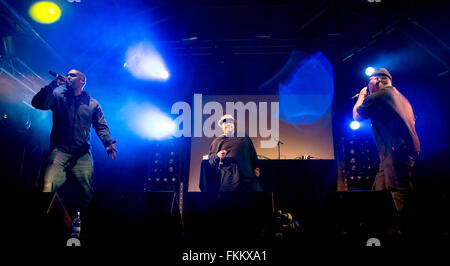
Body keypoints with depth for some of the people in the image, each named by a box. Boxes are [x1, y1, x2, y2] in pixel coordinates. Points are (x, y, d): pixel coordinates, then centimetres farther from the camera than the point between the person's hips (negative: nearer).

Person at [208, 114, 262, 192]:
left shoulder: (244, 138, 23)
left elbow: (253, 154, 23)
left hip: (248, 174, 3)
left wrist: (256, 168, 12)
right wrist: (218, 156, -13)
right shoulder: (217, 141, 15)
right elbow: (211, 159, 8)